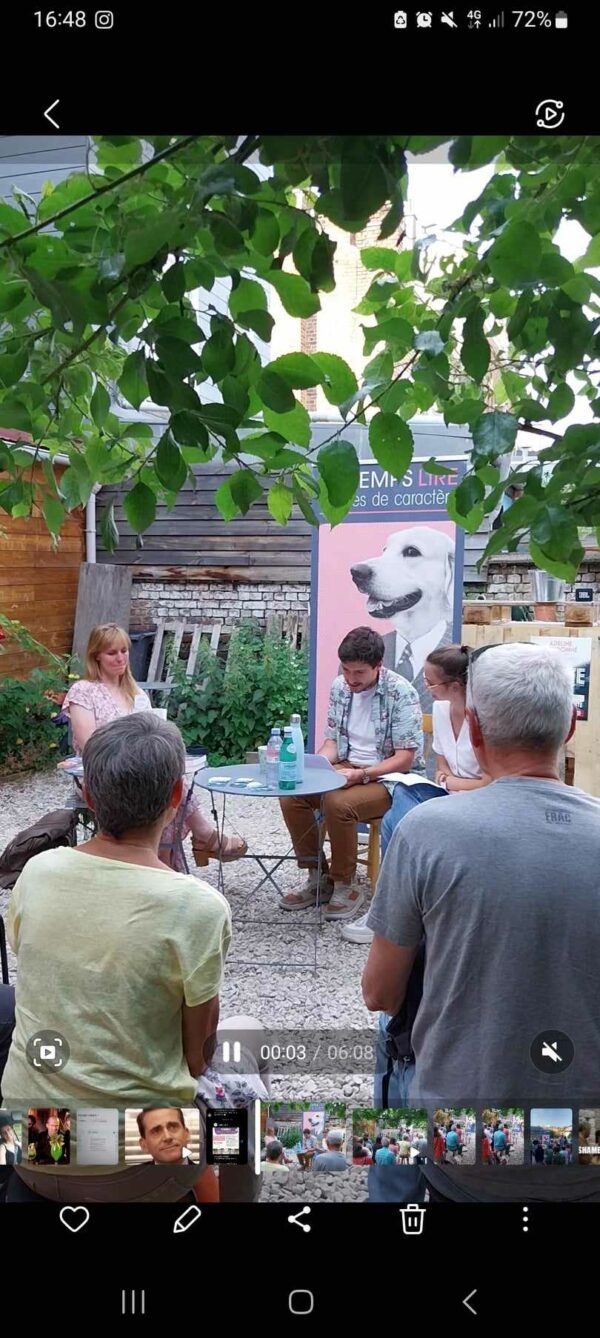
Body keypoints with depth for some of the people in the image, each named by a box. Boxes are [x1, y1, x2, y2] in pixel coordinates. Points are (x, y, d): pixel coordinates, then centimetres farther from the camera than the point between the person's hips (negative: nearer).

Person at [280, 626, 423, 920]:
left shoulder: (401, 694, -15)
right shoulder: (339, 687, 5)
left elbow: (405, 758, -16)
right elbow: (333, 740, 12)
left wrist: (362, 775, -27)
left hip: (389, 777, -7)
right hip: (346, 768, 7)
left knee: (338, 803, -33)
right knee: (291, 794, -15)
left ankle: (345, 887, -12)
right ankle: (317, 877, 1)